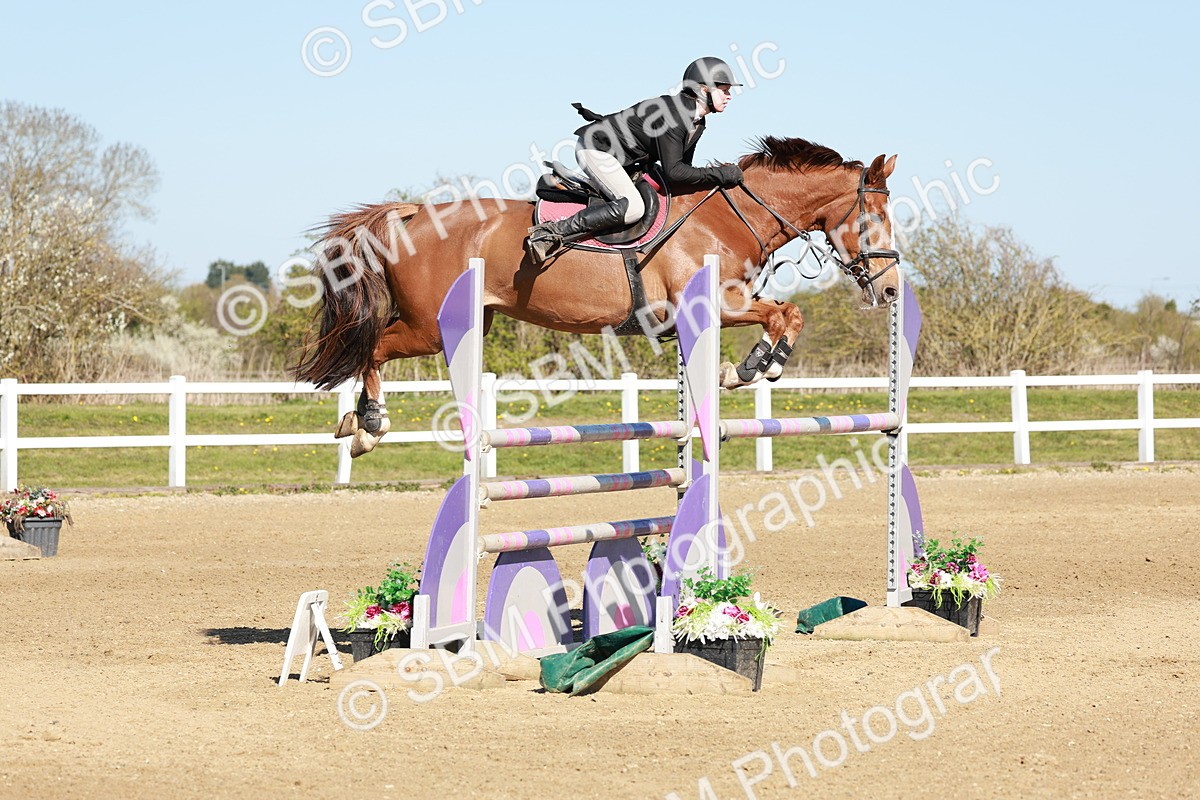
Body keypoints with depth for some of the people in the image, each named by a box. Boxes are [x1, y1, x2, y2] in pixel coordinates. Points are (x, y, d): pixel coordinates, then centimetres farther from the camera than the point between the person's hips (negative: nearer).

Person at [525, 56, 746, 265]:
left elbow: (683, 166, 15)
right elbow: (673, 172, -30)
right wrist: (719, 175, -28)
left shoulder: (697, 124, 4)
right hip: (594, 147, -11)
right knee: (632, 207, -28)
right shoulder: (672, 113, -26)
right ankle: (552, 232, -27)